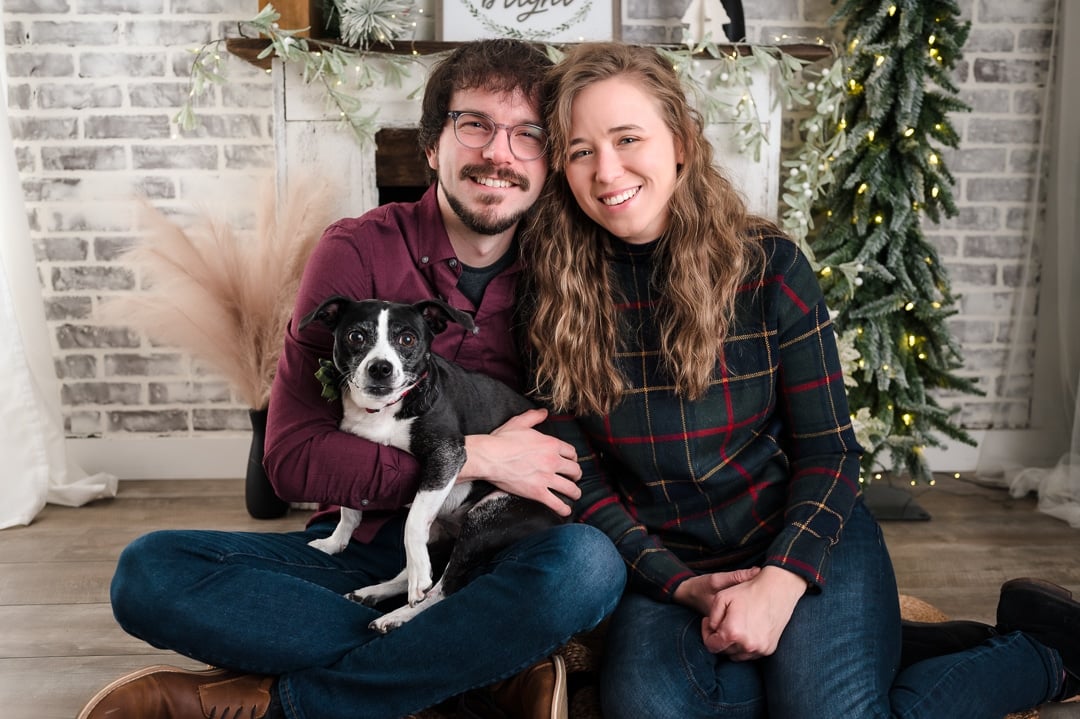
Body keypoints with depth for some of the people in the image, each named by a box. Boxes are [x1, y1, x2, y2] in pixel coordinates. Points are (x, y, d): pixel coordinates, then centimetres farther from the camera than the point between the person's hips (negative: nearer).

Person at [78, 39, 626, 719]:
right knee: (149, 570, -22)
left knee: (592, 561, -33)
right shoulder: (358, 252, -4)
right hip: (361, 544, 0)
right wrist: (475, 457, -18)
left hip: (498, 556, 1)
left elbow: (574, 450, 8)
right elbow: (292, 459, -11)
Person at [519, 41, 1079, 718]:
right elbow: (582, 475, -3)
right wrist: (680, 585, -15)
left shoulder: (767, 265, -8)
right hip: (668, 562, 2)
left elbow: (828, 448, -6)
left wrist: (779, 581, -20)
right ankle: (889, 650, -2)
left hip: (804, 538, -1)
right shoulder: (555, 296, -5)